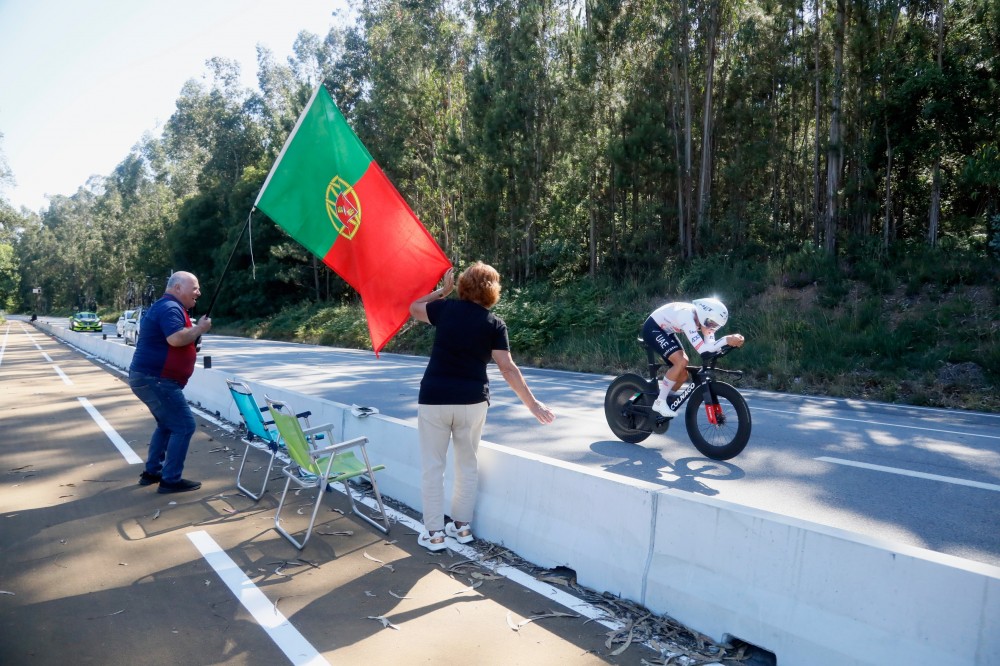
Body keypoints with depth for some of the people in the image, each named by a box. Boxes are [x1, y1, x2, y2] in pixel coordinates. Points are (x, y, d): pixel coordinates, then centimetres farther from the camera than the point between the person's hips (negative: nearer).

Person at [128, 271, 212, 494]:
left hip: (150, 377, 11)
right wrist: (200, 328, -15)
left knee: (168, 424, 22)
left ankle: (152, 472, 29)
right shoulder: (170, 307, -15)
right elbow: (176, 338, -30)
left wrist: (195, 333, 12)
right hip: (154, 380, -11)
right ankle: (171, 480, 0)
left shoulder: (168, 307, 18)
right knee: (184, 425, -6)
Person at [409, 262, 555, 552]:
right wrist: (532, 403, -4)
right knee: (467, 464, 17)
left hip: (434, 398, 0)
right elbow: (508, 368, -8)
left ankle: (434, 533, 13)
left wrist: (443, 290, 24)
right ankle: (462, 526, 26)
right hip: (472, 401, 1)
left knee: (432, 466, 9)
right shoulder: (494, 323, -3)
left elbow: (414, 309, 18)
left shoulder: (446, 308, -1)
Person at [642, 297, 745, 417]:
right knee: (681, 362, -25)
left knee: (683, 374, 1)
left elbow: (711, 347, -15)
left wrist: (732, 341, -29)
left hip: (666, 331, 9)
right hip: (652, 329, -9)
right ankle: (659, 402, -14)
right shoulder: (688, 318, -37)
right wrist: (726, 340, -48)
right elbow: (702, 349, -42)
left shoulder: (703, 318, -13)